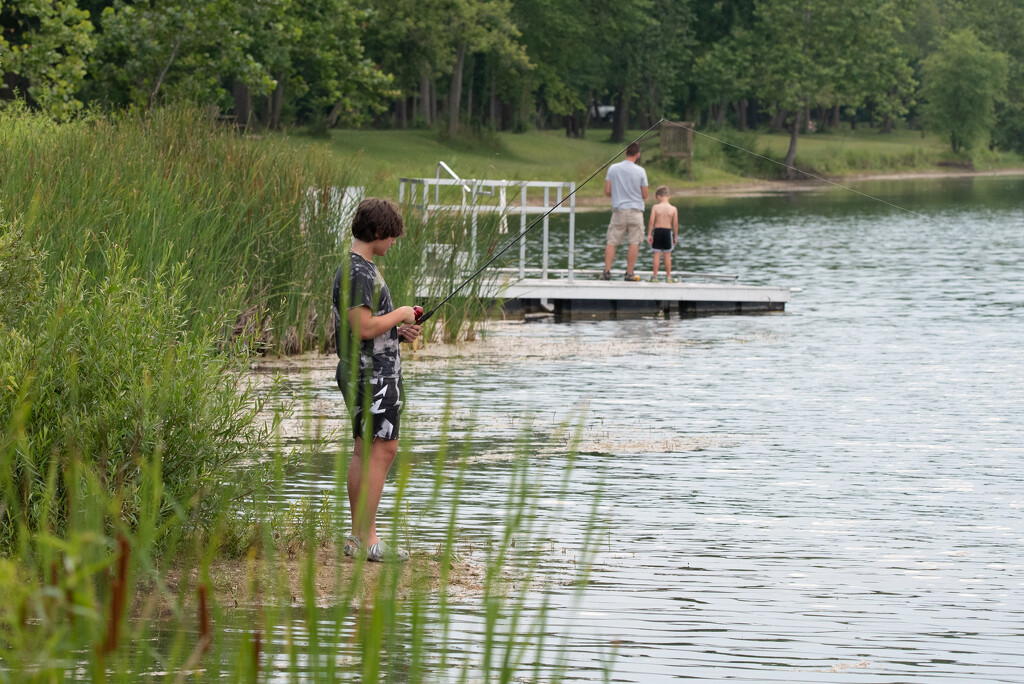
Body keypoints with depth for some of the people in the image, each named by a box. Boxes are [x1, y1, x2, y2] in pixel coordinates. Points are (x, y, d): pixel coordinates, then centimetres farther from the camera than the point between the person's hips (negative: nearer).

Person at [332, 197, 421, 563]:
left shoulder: (362, 268, 16)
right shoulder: (358, 273, -17)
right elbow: (364, 328, -24)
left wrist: (398, 331, 11)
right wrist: (401, 314, -10)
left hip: (374, 372, 11)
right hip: (371, 373, -11)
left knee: (365, 453, 12)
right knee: (380, 450, -10)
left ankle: (359, 536, 16)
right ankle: (366, 538, -10)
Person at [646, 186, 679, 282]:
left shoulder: (655, 207, -7)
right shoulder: (673, 209, -4)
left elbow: (651, 221, -8)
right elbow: (675, 224, -2)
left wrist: (649, 234, -1)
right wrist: (675, 236, 8)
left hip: (657, 231, 0)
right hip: (668, 232, 0)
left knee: (657, 255, 5)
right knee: (667, 255, 8)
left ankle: (654, 276, 6)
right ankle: (668, 276, 11)